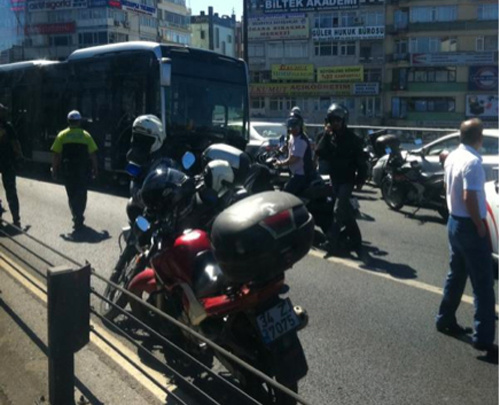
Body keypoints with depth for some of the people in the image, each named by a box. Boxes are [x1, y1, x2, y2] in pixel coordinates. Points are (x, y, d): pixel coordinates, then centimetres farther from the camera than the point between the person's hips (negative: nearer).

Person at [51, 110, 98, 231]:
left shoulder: (62, 135, 1)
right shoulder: (86, 135, 0)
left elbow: (56, 154, -3)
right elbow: (93, 154, -2)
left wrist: (54, 169, 5)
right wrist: (95, 169, 7)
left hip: (67, 170, 0)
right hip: (83, 170, 0)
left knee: (72, 195, 10)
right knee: (81, 194, 11)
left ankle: (77, 217, 2)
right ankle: (79, 218, 9)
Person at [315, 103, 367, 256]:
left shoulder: (352, 138, -8)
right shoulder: (326, 136, 2)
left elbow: (360, 160, -6)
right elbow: (319, 153, -14)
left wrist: (360, 178, -10)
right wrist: (325, 135, -19)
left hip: (347, 179, -5)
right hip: (334, 178, 5)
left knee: (339, 210, -16)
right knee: (346, 210, 14)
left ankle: (333, 242, -13)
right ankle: (355, 239, 26)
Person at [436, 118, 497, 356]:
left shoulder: (452, 157, 7)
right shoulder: (473, 162, -21)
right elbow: (469, 198, -26)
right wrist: (480, 227, -18)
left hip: (454, 222, 9)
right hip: (470, 226, -9)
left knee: (456, 275, 20)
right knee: (483, 283, -5)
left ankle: (445, 320, 30)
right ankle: (483, 338, -4)